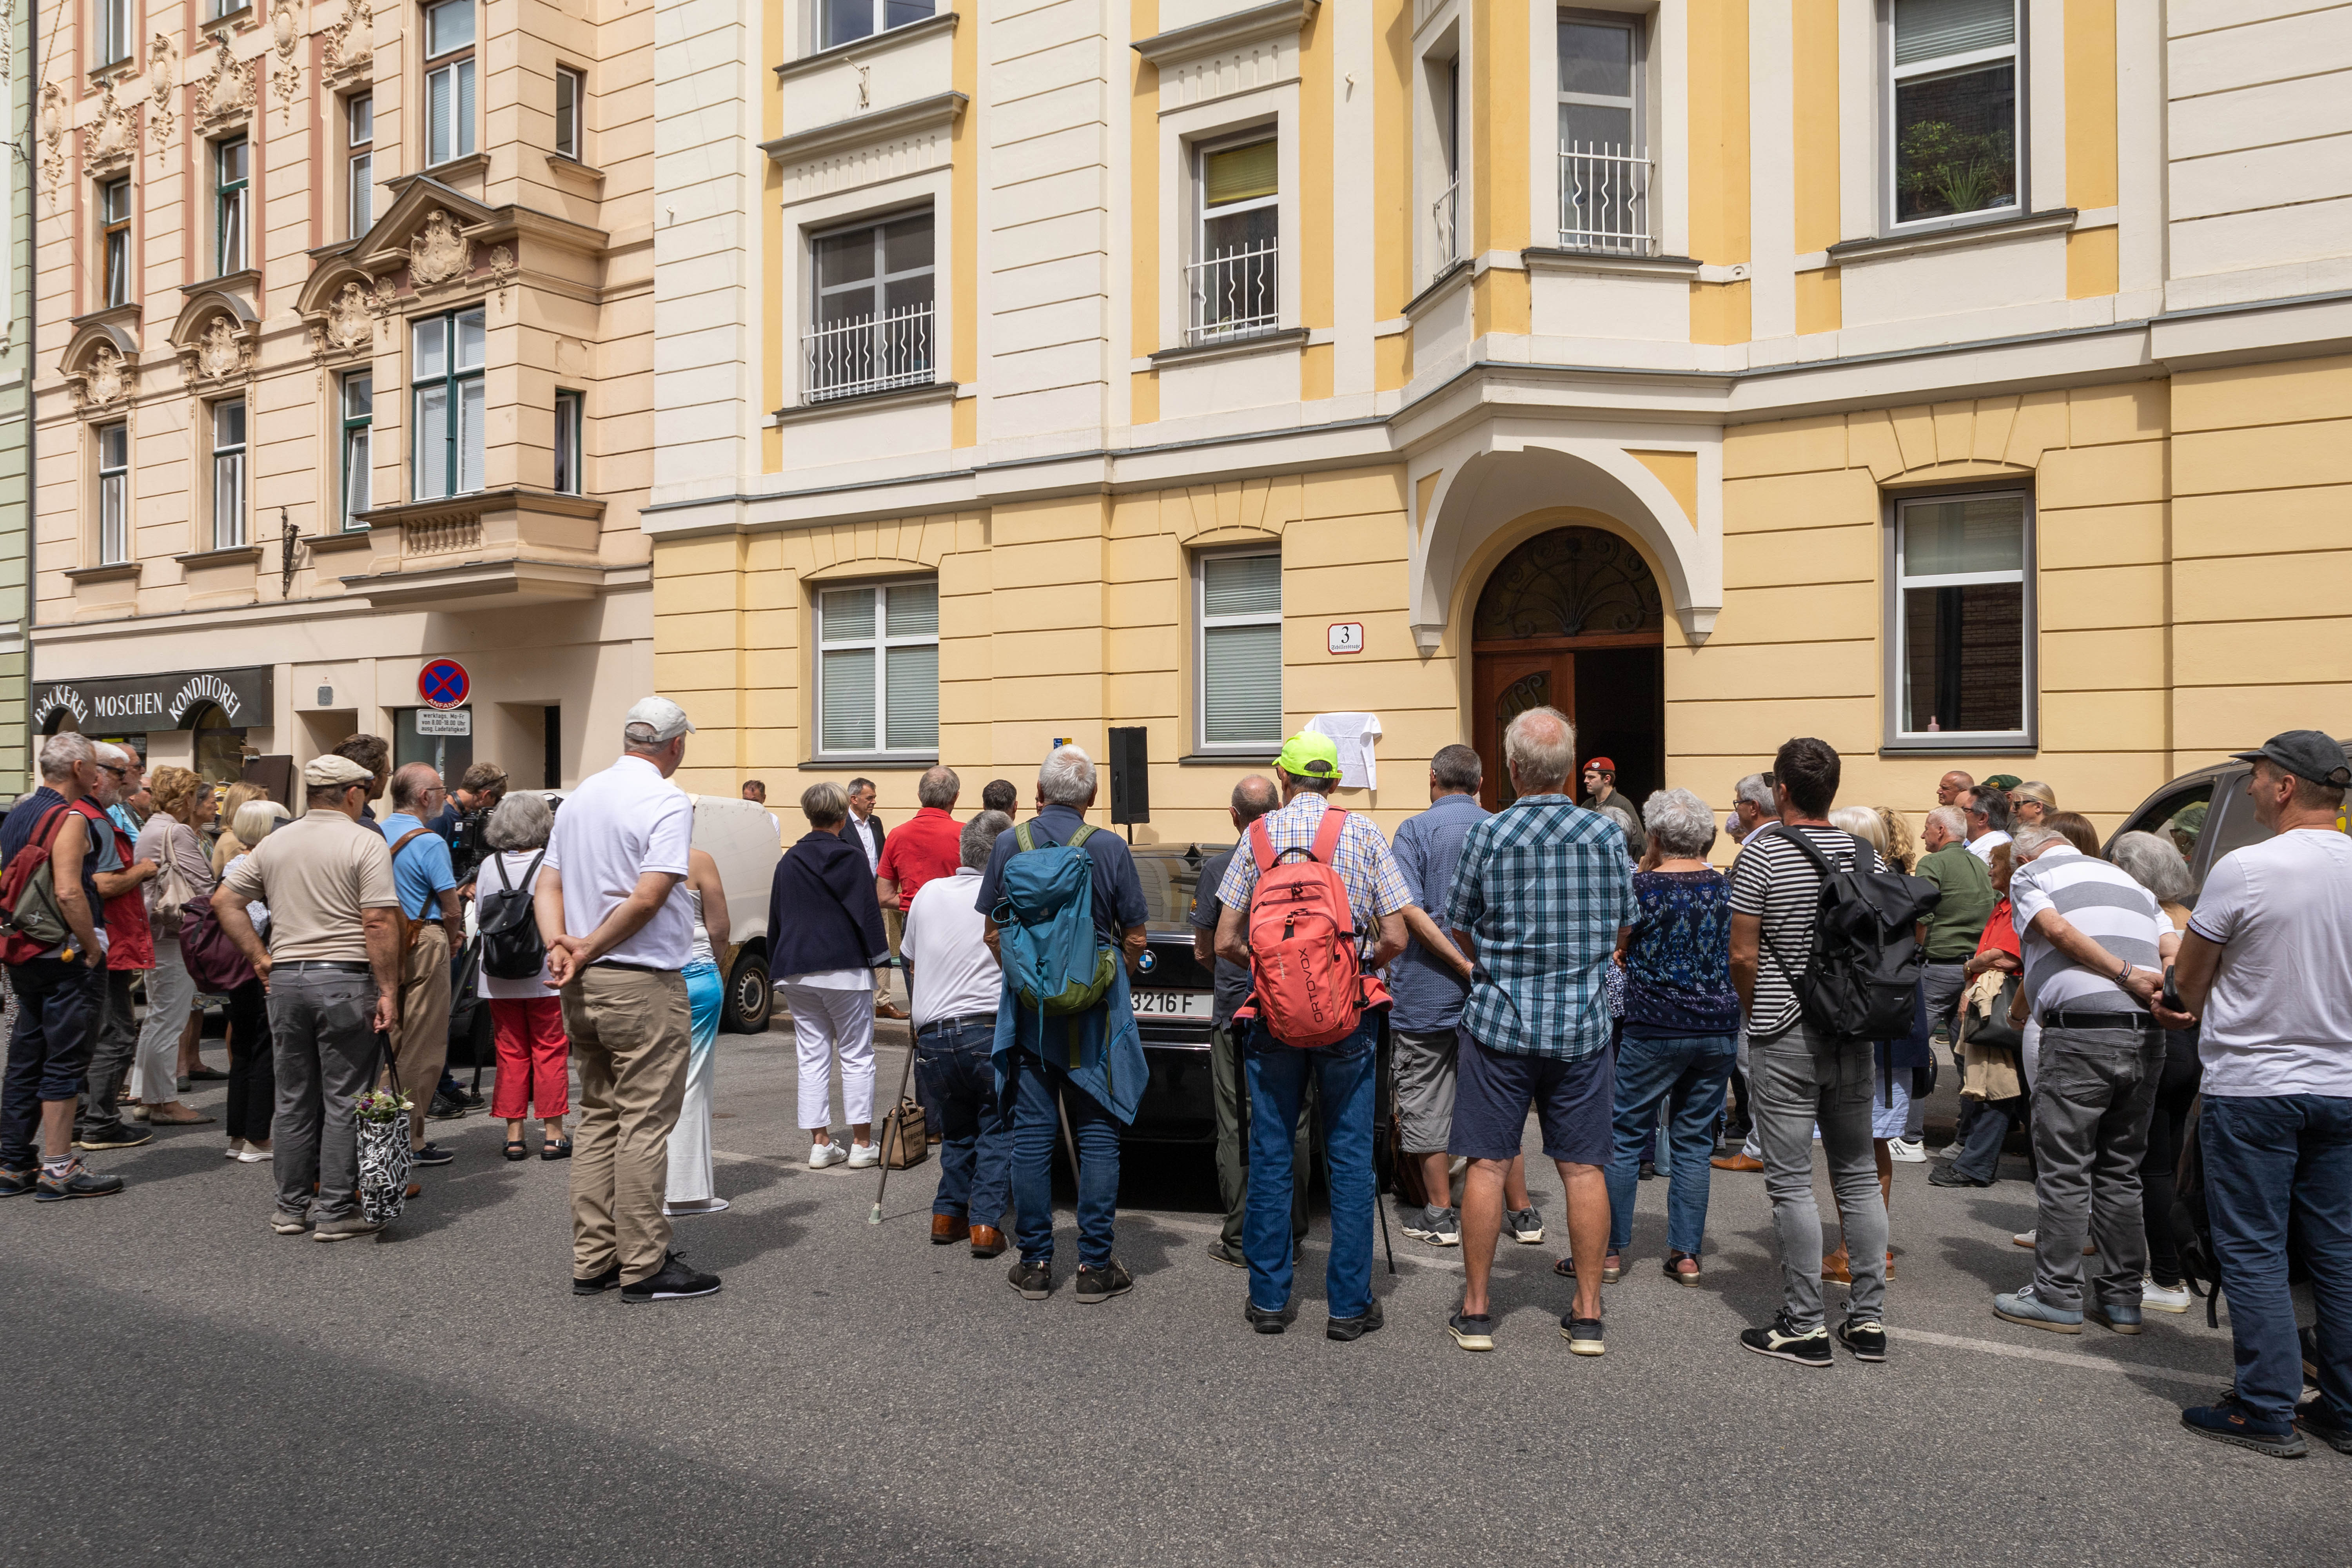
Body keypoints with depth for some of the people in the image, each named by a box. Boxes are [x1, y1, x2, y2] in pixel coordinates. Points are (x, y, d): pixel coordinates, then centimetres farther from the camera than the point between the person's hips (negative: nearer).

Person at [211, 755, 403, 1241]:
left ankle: (292, 1205, 22)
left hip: (285, 978, 6)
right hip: (345, 980, -6)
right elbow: (380, 922, -15)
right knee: (344, 1100, 2)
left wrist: (259, 956, 12)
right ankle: (336, 1210, 6)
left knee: (293, 1099, 14)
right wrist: (388, 991, -12)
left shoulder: (274, 843, 10)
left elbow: (225, 900, 12)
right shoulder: (365, 842, -9)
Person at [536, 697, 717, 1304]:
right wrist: (588, 950, -11)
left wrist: (560, 946, -4)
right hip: (644, 984, -8)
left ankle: (593, 1260, 19)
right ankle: (644, 1266, 5)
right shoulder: (669, 803, -12)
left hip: (584, 986, 8)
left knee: (597, 1119, 14)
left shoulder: (579, 797, 12)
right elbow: (648, 899, -21)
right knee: (645, 1124, -2)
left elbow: (547, 885, 9)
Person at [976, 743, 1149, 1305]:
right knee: (1097, 1133, 5)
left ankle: (1034, 1263, 14)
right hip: (1095, 1010, -2)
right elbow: (1134, 937, -2)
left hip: (1027, 1007, 2)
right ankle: (1096, 1266, 8)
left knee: (1032, 1132, 7)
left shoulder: (1009, 845, -1)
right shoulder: (1109, 848, -7)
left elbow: (992, 932, 5)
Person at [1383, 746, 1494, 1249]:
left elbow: (1410, 912, -19)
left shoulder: (1417, 830, -8)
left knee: (1427, 1104, 7)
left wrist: (1466, 967, -18)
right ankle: (1521, 1212, 18)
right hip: (1493, 998, 4)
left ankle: (1441, 1214, 12)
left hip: (1427, 991, -4)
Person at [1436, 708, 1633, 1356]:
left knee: (1487, 1165, 6)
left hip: (1501, 1019, -1)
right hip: (1583, 1023, 2)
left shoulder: (1488, 834, -7)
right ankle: (1588, 1314, 14)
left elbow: (1459, 929, 3)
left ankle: (1476, 1309, 13)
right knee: (1583, 1168, 8)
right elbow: (1623, 927, 9)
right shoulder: (1606, 833, -2)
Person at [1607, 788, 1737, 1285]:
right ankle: (1686, 1254, 13)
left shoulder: (1642, 885, -9)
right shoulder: (1727, 886, 3)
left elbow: (1614, 951, 0)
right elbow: (1740, 958, 13)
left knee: (1625, 1137, 6)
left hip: (1653, 1029, -4)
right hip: (1718, 1027, 4)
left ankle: (1610, 1249, 10)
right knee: (1695, 1141, 11)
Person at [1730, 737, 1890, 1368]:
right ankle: (1868, 1319, 18)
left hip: (1785, 1037, -5)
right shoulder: (1867, 854, 4)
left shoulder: (1761, 852, -12)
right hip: (1855, 1033, 6)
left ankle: (1804, 1327, 5)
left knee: (1791, 1182, 0)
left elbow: (1743, 955, -12)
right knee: (1859, 1174, 13)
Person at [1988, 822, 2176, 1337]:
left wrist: (2126, 975, -13)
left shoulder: (2028, 875, 8)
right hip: (2146, 1036, 6)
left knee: (2064, 1172, 1)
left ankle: (2058, 1297, 6)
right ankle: (2122, 1297, 19)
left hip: (2080, 1031, -6)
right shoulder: (2126, 879, 25)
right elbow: (2174, 948, 11)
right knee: (2120, 1172, 14)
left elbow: (2056, 930, -12)